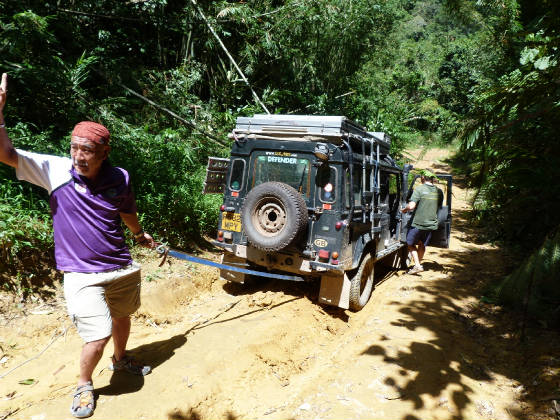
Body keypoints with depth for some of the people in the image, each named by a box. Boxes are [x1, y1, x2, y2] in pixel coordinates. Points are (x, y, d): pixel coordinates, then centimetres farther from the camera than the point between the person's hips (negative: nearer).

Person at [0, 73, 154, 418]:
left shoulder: (119, 178, -6)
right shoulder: (55, 170, -12)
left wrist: (141, 235, 28)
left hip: (122, 268, 4)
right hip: (82, 274, -3)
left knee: (122, 316, 24)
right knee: (98, 336, -5)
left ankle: (121, 359, 54)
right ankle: (84, 385, 27)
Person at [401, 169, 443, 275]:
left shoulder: (419, 189, -14)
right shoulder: (439, 191, 3)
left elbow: (411, 206, -21)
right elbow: (439, 207, 14)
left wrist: (404, 209, -1)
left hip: (418, 223, -5)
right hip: (432, 223, 5)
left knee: (410, 243, 11)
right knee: (422, 244, 21)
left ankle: (417, 265, 1)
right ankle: (419, 264, 29)